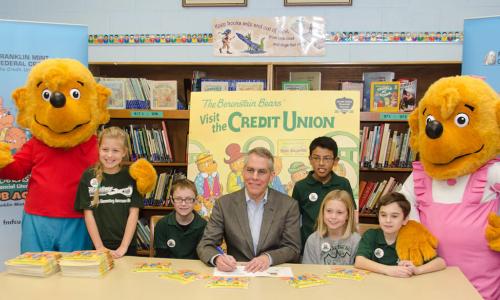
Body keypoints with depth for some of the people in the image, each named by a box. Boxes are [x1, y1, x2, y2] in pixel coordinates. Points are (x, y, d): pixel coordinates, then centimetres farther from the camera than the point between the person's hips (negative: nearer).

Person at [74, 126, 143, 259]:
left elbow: (133, 213, -4)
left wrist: (123, 247, -13)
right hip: (99, 246, 0)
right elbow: (88, 213, -3)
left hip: (127, 246, 0)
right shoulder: (89, 176, -1)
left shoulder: (131, 176, -1)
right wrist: (100, 247, -10)